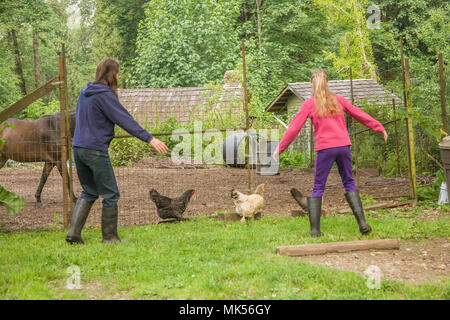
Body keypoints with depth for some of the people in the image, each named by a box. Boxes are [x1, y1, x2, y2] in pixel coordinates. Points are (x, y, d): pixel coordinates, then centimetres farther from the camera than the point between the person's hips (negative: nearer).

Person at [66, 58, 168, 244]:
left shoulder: (85, 93, 13)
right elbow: (125, 120, -18)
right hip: (96, 150, -8)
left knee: (89, 192, 17)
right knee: (110, 195, 3)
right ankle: (110, 237, 9)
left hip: (78, 148, 8)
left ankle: (74, 232, 8)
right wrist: (150, 139, -20)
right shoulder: (105, 95, -13)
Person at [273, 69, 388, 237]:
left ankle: (315, 229, -1)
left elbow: (294, 128, 0)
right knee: (349, 183, 14)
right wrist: (379, 128, 29)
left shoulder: (309, 104, 2)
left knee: (318, 188, 6)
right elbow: (359, 114, 18)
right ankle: (362, 223, 3)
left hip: (325, 148, -3)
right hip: (343, 146, 3)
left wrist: (280, 148, 7)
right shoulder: (337, 100, 11)